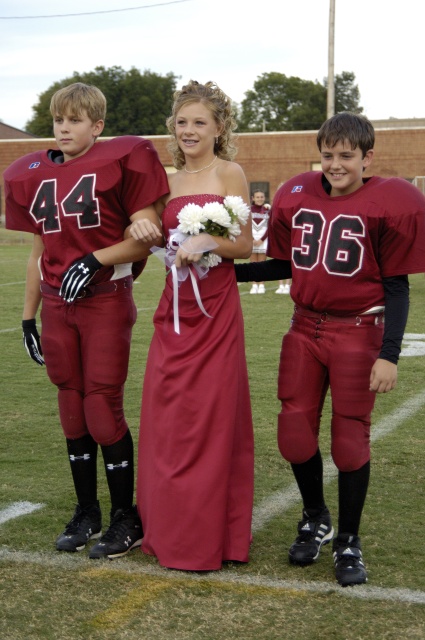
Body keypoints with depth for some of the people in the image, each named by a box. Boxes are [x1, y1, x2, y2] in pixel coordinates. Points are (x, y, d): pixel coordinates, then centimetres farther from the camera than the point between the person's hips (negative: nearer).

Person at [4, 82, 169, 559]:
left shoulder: (120, 161, -7)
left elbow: (148, 237, -8)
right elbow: (40, 249, 15)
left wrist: (95, 258, -20)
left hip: (106, 303, -5)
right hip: (57, 306, 5)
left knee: (103, 409, -4)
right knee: (71, 410, 9)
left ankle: (126, 517, 11)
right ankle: (86, 513, 23)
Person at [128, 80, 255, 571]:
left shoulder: (229, 173, -3)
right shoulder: (172, 180, 14)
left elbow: (245, 245, -6)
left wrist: (206, 242, -22)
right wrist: (140, 229, 0)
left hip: (215, 309, -6)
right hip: (174, 306, 6)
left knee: (211, 419, 0)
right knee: (166, 417, 7)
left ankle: (210, 535, 11)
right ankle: (169, 527, 21)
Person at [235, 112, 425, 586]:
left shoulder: (386, 204, -9)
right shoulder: (296, 196, 2)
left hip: (357, 333, -4)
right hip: (305, 329, 4)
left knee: (350, 437, 3)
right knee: (294, 434, 8)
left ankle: (348, 542, 21)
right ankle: (314, 520, 34)